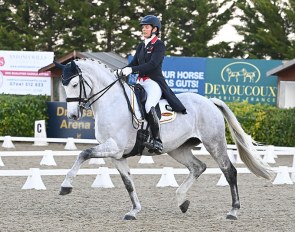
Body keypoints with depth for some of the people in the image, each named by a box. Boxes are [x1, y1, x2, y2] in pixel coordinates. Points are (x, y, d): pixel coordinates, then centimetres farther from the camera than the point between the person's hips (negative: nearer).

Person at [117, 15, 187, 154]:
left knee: (149, 107, -32)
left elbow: (152, 64, -18)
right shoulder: (141, 46, 19)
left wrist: (132, 69, -26)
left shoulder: (159, 45, -5)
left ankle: (157, 142, -32)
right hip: (141, 82, 9)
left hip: (154, 82, -9)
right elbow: (134, 63, 14)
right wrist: (123, 71, -7)